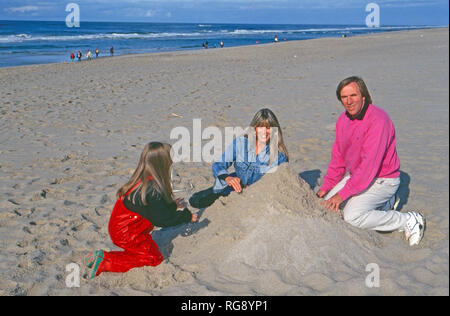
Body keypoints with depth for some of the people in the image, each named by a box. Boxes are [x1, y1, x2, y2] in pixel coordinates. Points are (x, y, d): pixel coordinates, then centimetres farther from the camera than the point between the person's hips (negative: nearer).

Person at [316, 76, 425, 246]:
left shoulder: (378, 120, -25)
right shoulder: (343, 120, 2)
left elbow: (369, 165, -29)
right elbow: (338, 158, 11)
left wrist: (342, 193, -27)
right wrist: (326, 187, 4)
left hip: (382, 179, -9)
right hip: (356, 175, 9)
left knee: (352, 216, -23)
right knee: (326, 202, 4)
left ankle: (408, 220, -6)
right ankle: (386, 203, 14)